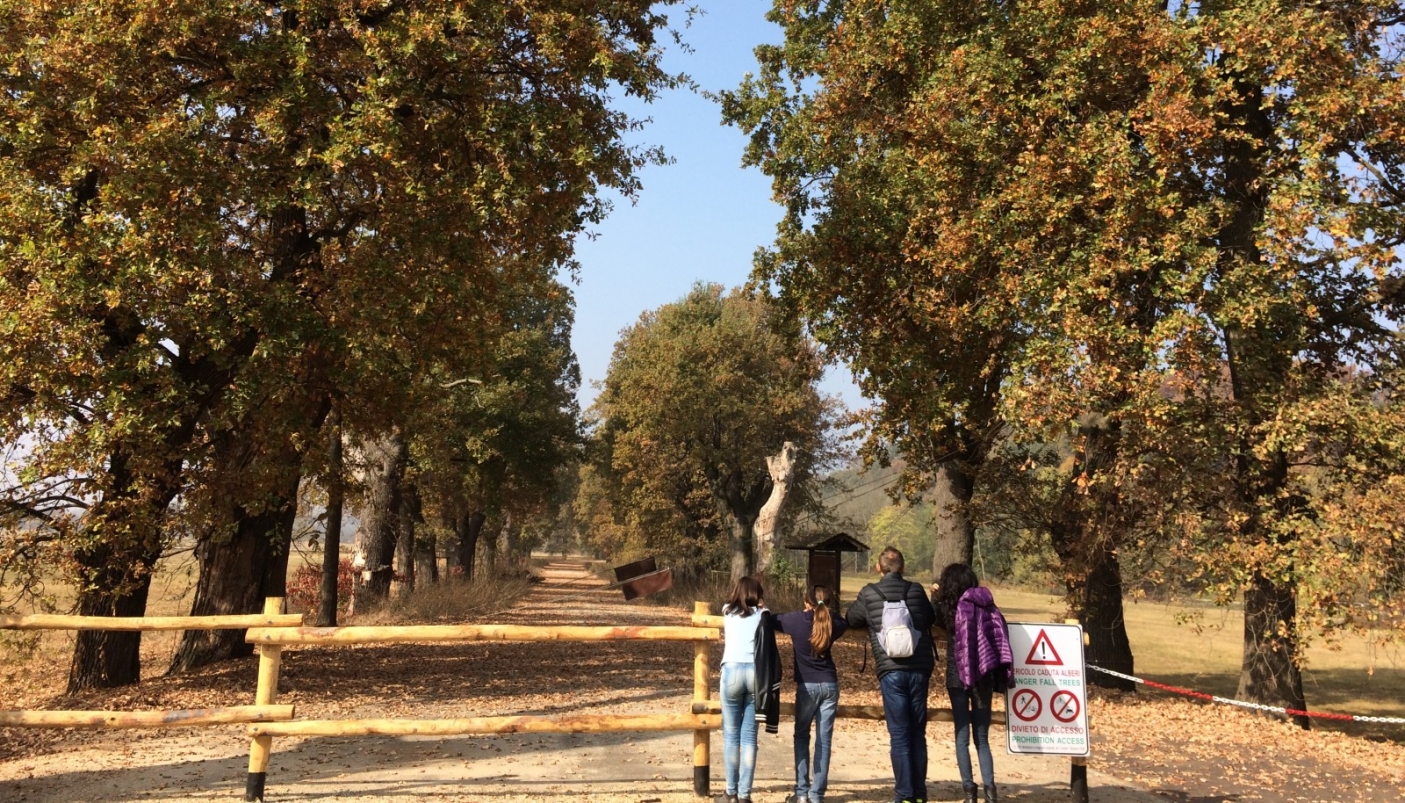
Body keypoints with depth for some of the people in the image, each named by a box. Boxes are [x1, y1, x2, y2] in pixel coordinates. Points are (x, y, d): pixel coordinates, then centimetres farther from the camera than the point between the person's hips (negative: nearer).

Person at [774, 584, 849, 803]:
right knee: (824, 739, 4)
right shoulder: (833, 622, -2)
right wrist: (828, 612, 23)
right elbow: (844, 623, 21)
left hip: (807, 685, -2)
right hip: (829, 685, 2)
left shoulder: (796, 619, -8)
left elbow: (771, 620, 7)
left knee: (801, 736, 12)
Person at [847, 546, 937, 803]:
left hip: (891, 671, -2)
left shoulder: (869, 594, 0)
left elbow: (852, 619, 17)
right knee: (918, 732, 12)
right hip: (919, 669, 2)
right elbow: (931, 618, 20)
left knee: (899, 733, 2)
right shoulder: (916, 590, 4)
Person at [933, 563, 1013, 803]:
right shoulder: (987, 605, 4)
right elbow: (1000, 638, 1)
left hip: (959, 675, -3)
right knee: (982, 738, 11)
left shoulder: (953, 607, -5)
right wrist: (999, 676, 6)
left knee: (962, 737, 5)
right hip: (984, 675, 3)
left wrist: (936, 596, 19)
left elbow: (937, 621, 10)